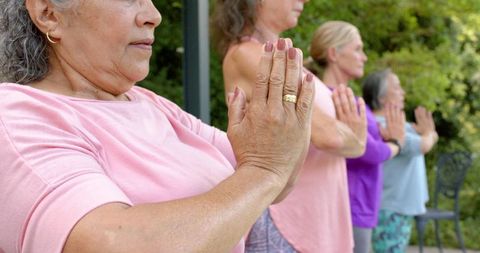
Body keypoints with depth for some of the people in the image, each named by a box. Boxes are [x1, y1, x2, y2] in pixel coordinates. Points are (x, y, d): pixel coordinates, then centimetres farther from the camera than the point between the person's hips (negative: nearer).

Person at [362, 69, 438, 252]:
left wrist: (426, 132, -11)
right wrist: (428, 134, 2)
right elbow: (423, 146, -21)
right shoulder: (382, 127, -20)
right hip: (390, 210, -10)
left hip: (401, 208, 10)